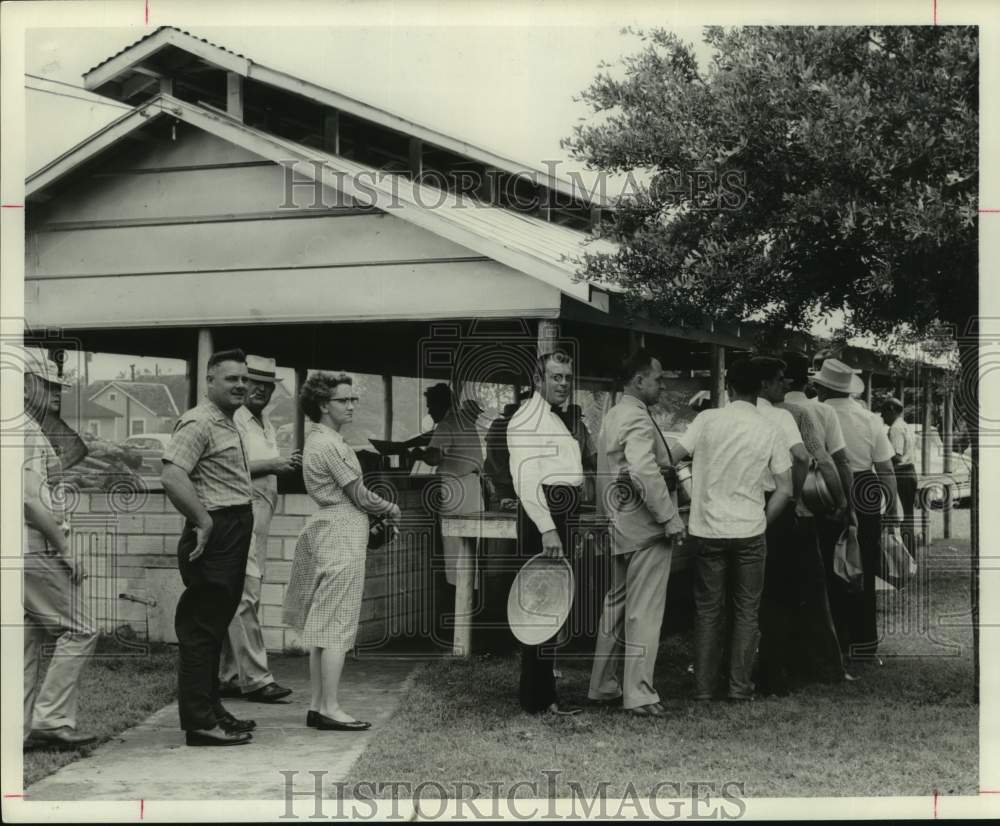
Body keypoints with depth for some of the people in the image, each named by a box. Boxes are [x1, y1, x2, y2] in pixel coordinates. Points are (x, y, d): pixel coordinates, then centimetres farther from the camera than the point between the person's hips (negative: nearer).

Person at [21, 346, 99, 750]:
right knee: (78, 631, -4)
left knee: (28, 638, 11)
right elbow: (30, 499, -21)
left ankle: (21, 728, 12)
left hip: (26, 552, 10)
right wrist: (65, 549, -15)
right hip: (33, 549, -10)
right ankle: (51, 720, -6)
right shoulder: (26, 431, -13)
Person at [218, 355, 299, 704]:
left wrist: (285, 465, 9)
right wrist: (273, 465, -18)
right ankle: (255, 678, -11)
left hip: (262, 513, 10)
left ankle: (228, 676, 15)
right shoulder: (234, 419, -8)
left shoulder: (265, 424, 21)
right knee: (245, 597, -10)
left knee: (242, 598, 10)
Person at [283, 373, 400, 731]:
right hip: (343, 534, -10)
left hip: (327, 531, 10)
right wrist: (391, 509, 4)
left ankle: (317, 705, 15)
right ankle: (330, 708, -6)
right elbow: (359, 495, -13)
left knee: (322, 624, 11)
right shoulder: (330, 444, -15)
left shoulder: (318, 440, 16)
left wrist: (378, 512, 5)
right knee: (337, 623, -8)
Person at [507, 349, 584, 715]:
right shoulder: (527, 420, -10)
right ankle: (540, 698, -6)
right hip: (542, 514, -10)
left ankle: (537, 690, 24)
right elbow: (525, 479, -19)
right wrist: (547, 529, -25)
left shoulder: (559, 420, 21)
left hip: (562, 518, 10)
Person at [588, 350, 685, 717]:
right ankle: (639, 694, -3)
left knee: (616, 605, 16)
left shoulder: (613, 416, 15)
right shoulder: (637, 419, -16)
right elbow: (645, 474, -26)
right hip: (645, 527, -10)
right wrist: (671, 520, -21)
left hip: (620, 527, 10)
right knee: (644, 611, -5)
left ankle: (603, 685, 24)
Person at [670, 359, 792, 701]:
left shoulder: (707, 420, -5)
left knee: (708, 609, 10)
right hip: (749, 531, 0)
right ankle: (739, 686, 9)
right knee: (746, 610, 10)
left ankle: (704, 686, 11)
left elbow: (669, 460, -7)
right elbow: (785, 490, -2)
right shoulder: (770, 431, -1)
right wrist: (762, 521, 9)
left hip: (708, 530, 0)